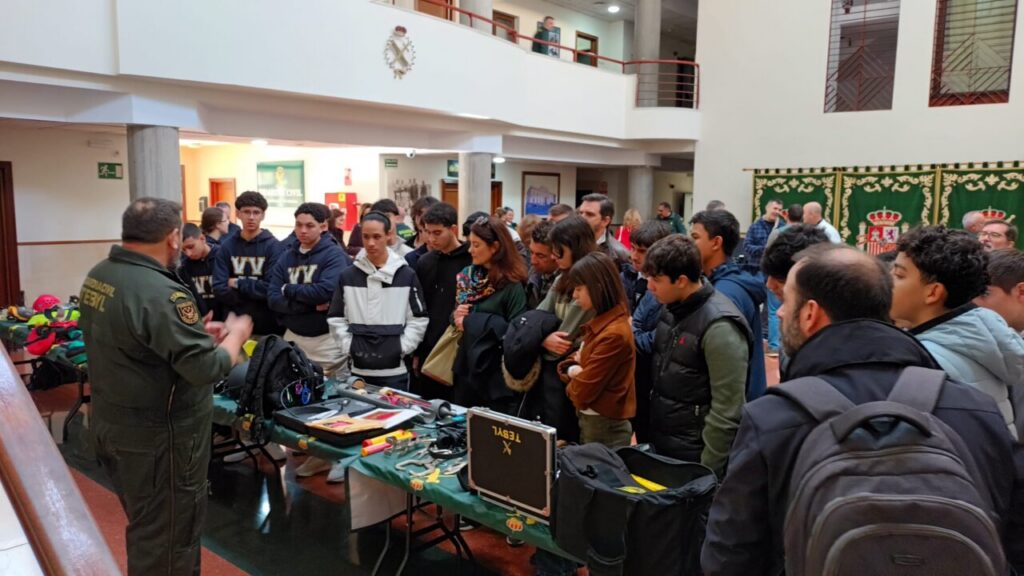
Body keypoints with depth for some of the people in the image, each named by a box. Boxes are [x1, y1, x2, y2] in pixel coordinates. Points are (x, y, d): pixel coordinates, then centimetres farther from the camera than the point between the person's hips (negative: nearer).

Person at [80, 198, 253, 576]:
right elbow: (207, 368, -26)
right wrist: (236, 335, -8)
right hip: (156, 434, -9)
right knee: (166, 538, 8)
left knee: (145, 526, 27)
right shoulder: (161, 293, -28)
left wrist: (195, 330, 11)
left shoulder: (97, 276, 1)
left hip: (110, 422, 9)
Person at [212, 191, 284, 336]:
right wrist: (255, 294, -13)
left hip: (267, 323, -2)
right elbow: (219, 288, -5)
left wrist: (238, 284, -8)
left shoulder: (273, 246, -7)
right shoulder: (227, 245, 2)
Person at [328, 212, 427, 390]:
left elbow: (419, 319, 1)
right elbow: (336, 318, 9)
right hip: (359, 370, 2)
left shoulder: (407, 275, 0)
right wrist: (348, 348, 0)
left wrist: (402, 349, -6)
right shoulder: (348, 275, 5)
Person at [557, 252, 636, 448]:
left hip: (604, 426, -9)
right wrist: (572, 370, -11)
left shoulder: (614, 334, -25)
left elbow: (581, 392, -23)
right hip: (589, 419, 9)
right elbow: (577, 360, 10)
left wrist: (573, 383, -2)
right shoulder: (599, 323, 5)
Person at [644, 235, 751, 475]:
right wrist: (649, 435, 11)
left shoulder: (719, 327, -22)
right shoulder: (673, 309, 2)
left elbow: (726, 412, -20)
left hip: (693, 456, -7)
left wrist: (706, 470, -16)